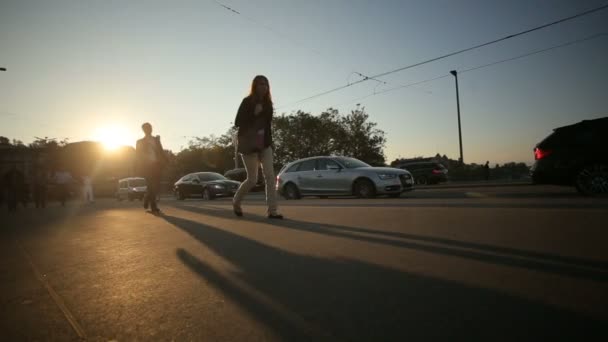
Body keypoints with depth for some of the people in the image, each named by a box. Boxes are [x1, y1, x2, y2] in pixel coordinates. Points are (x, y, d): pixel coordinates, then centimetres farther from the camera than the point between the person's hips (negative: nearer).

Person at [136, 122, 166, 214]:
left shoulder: (156, 139, 17)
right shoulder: (140, 142, 10)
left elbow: (161, 151, 13)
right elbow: (138, 156, 7)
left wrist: (163, 162, -2)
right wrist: (138, 169, -2)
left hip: (156, 165, 3)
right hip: (147, 166, -2)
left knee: (156, 186, -1)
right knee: (151, 187, -9)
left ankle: (146, 200, 24)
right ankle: (154, 208, -1)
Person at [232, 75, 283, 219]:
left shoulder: (268, 103, 10)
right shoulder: (247, 101, -6)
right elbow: (237, 123, -10)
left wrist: (269, 141, 14)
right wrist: (254, 113, -20)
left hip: (264, 144, 5)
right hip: (249, 145, -5)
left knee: (270, 176, -8)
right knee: (252, 180, -1)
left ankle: (272, 211, -6)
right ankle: (236, 202, 26)